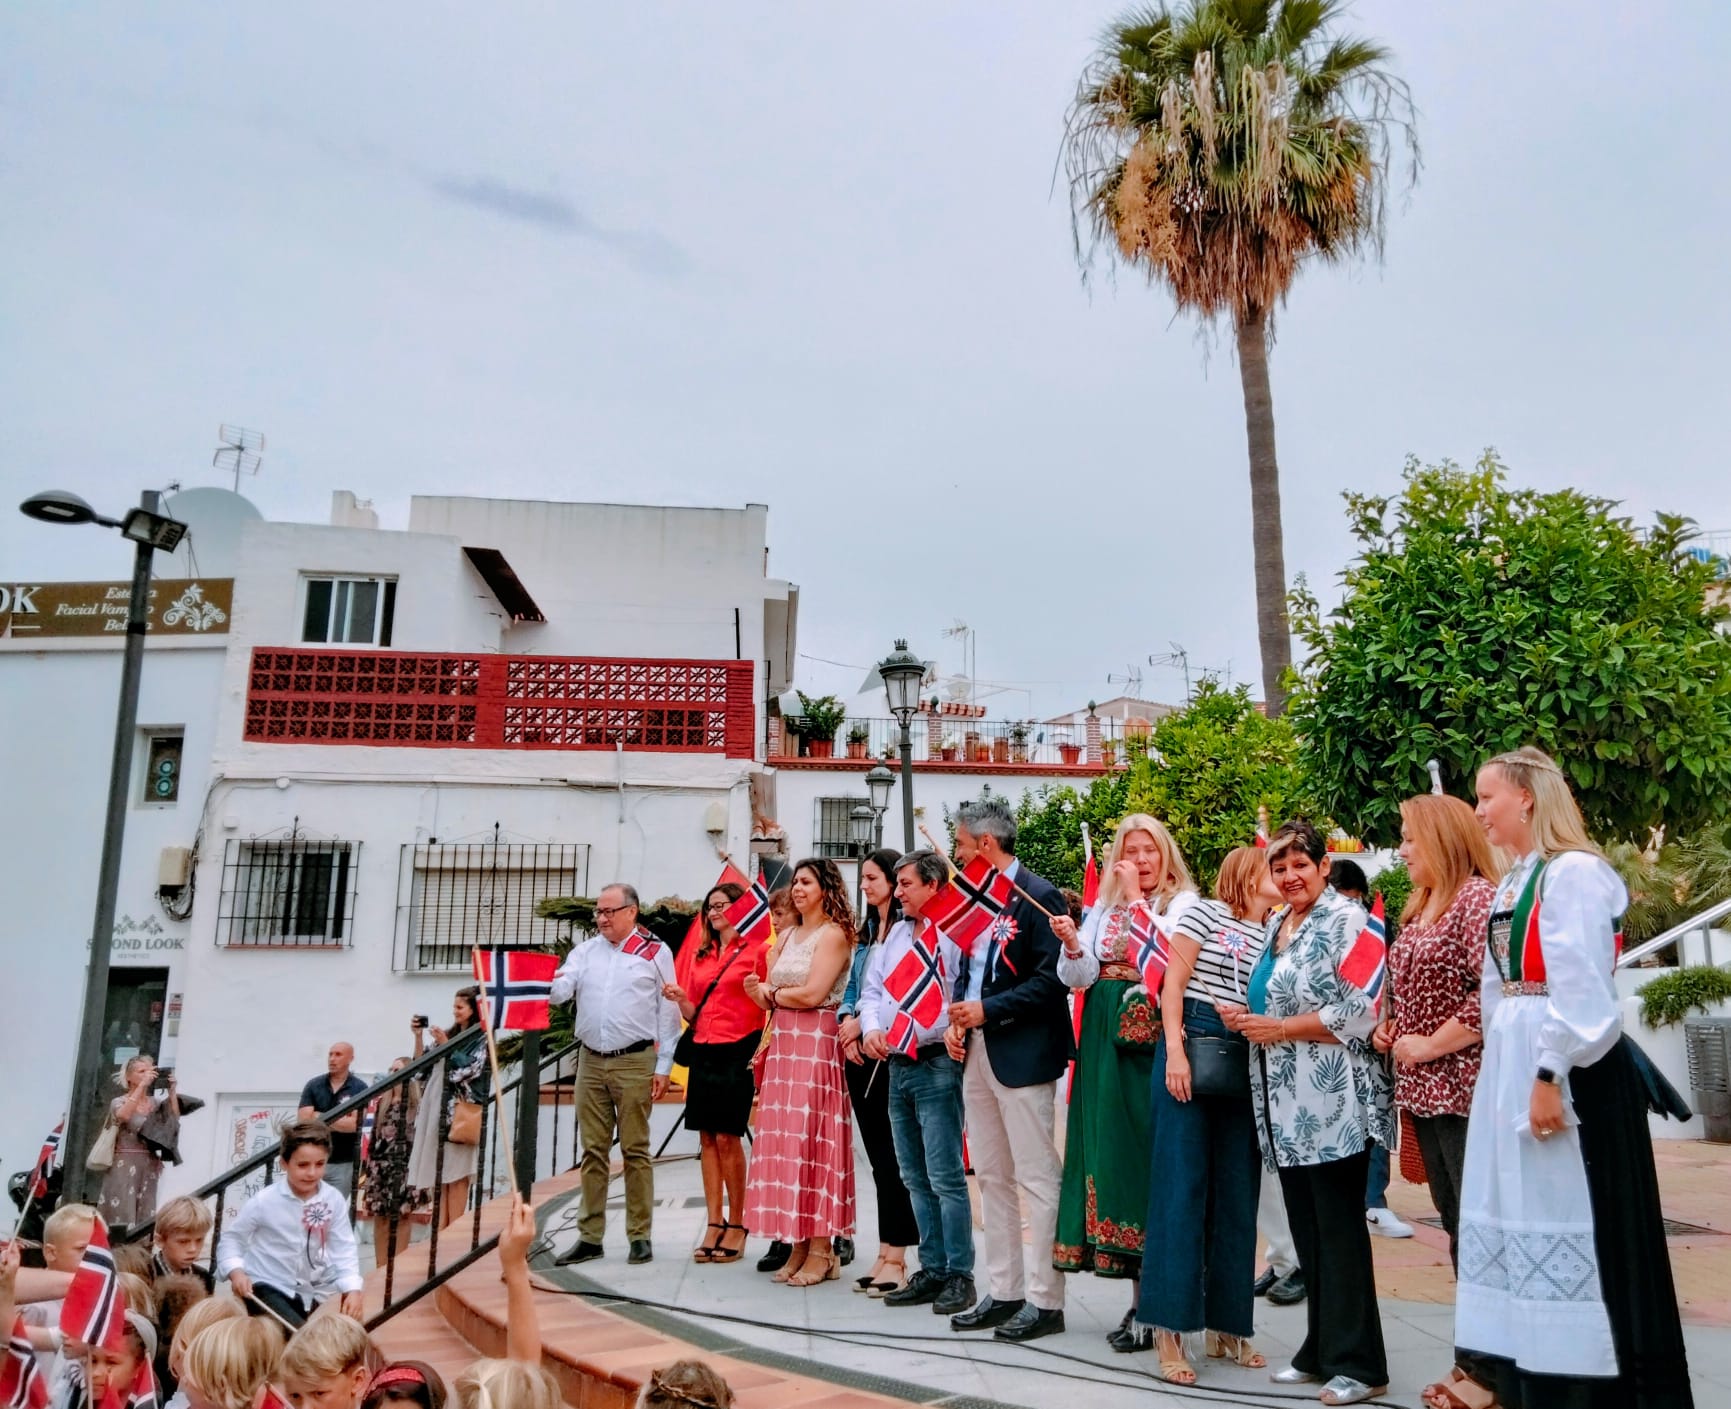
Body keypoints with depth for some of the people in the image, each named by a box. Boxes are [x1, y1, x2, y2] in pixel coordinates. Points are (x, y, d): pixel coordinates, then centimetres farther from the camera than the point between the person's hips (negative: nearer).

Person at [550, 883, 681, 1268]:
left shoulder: (656, 953, 0)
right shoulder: (584, 952, 11)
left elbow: (668, 1012, 0)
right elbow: (560, 991, -1)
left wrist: (663, 1067, -4)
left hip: (635, 1062, -4)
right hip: (590, 1062, 4)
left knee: (635, 1151, 2)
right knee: (593, 1151, 9)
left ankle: (640, 1236, 10)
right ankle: (590, 1236, 16)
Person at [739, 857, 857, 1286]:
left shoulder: (833, 934, -5)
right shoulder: (788, 937, 18)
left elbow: (811, 994, -15)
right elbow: (768, 1000, 14)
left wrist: (771, 991, 0)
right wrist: (760, 992, -8)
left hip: (817, 1046, -7)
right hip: (783, 1045, 7)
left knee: (813, 1140, -6)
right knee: (784, 1141, 5)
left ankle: (821, 1249, 1)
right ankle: (798, 1245, 11)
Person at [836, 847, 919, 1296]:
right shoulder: (866, 932, 18)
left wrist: (864, 1024, -10)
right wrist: (848, 1025, 0)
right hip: (859, 1052, 8)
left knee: (892, 1154, -4)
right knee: (877, 1153, 10)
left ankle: (896, 1256, 3)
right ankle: (886, 1253, 16)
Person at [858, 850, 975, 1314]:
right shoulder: (894, 934, 15)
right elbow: (872, 989, 15)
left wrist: (953, 1033, -26)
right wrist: (872, 1027, -1)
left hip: (937, 1066, -8)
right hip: (897, 1067, 8)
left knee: (945, 1176, -5)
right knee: (915, 1179, 13)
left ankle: (959, 1276, 6)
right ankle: (932, 1270, 22)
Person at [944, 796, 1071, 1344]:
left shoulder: (1038, 896, -12)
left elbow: (1051, 979, -17)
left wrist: (987, 1010, -17)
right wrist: (956, 1019, 5)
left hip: (1022, 1053, -9)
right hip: (977, 1052, 9)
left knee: (1038, 1176, 0)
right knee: (991, 1176, 14)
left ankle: (1046, 1299, 10)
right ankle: (1003, 1292, 24)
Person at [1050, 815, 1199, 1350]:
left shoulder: (1182, 901, 0)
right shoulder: (1102, 909, 14)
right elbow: (1077, 978, 8)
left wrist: (1137, 897, -13)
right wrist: (1072, 945, -12)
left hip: (1154, 1044, -5)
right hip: (1107, 1045, 5)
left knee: (1151, 1152, -6)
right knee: (1112, 1149, 5)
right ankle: (1140, 1295, 16)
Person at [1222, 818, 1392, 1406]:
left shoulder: (1346, 920, -10)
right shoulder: (1276, 924, 15)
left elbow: (1365, 1010, -18)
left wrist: (1278, 1028, -16)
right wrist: (1245, 1016, 4)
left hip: (1332, 1101, -8)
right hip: (1287, 1104, 8)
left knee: (1339, 1230, -1)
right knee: (1306, 1230, 14)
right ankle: (1321, 1350, 25)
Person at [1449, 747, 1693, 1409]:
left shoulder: (1573, 872, -14)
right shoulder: (1514, 881, 13)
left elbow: (1580, 990, -19)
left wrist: (1550, 1077, -21)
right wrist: (1502, 1070, 15)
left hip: (1569, 1068, -9)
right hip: (1510, 1066, 9)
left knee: (1570, 1219, 0)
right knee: (1519, 1212, 13)